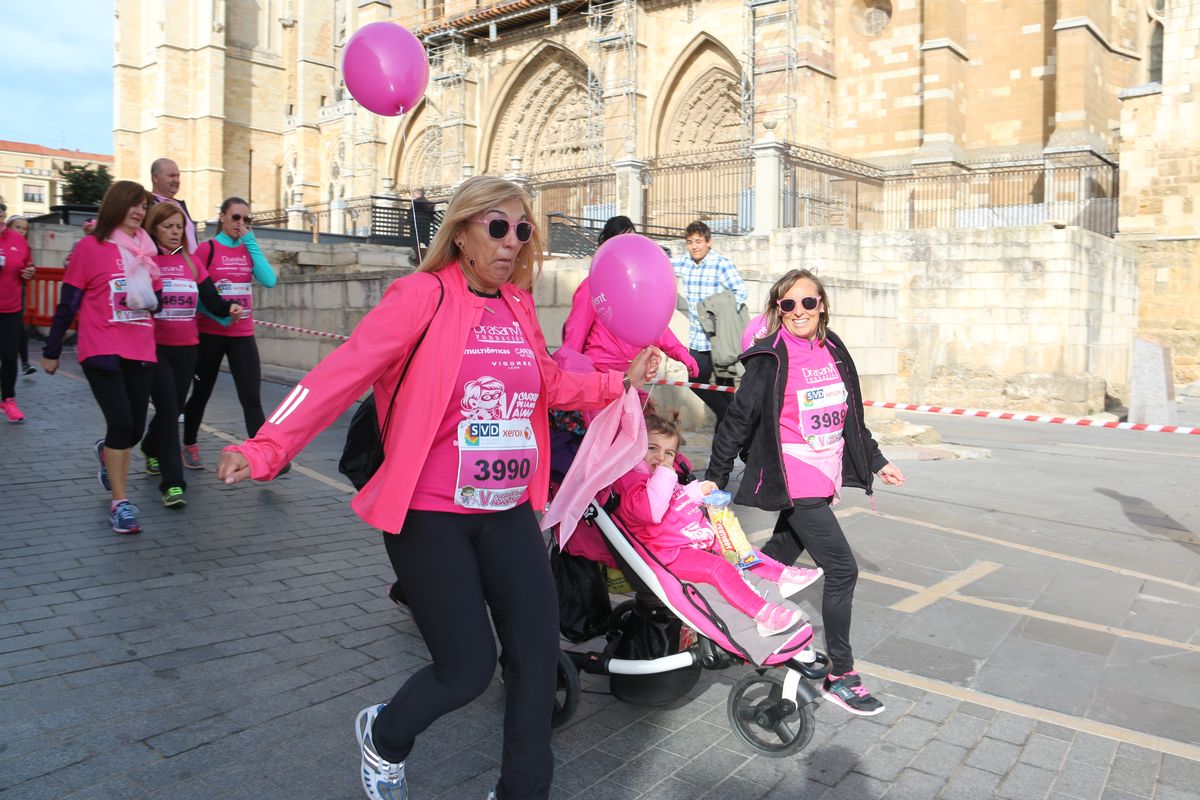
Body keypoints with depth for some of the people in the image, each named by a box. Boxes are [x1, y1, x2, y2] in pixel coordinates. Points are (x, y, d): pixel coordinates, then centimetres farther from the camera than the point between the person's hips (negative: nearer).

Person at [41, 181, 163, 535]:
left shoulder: (146, 249, 8)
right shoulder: (90, 246, -4)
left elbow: (158, 297, 15)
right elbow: (68, 302, -2)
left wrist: (149, 299, -9)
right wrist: (51, 351, 1)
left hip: (141, 351, 5)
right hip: (101, 351, -4)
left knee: (135, 428, 8)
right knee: (122, 423, -13)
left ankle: (108, 452, 44)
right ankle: (120, 502, 2)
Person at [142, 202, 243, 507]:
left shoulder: (191, 262, 10)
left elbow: (212, 300, 3)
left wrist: (229, 308, -15)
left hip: (187, 348, 5)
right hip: (154, 347, -4)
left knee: (174, 408, 15)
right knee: (168, 410, -11)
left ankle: (151, 448, 45)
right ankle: (173, 482, -8)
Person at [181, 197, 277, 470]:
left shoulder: (249, 250, 8)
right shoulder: (206, 249, -5)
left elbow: (269, 280, -9)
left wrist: (251, 242, -9)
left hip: (243, 335, 3)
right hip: (210, 334, -3)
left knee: (252, 398, -7)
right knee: (202, 392, 12)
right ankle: (189, 446, 32)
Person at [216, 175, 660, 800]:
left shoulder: (519, 305, 7)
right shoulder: (423, 296, -12)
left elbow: (550, 384, 22)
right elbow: (343, 372, -20)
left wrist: (622, 382, 12)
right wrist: (267, 448, -29)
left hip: (508, 512, 6)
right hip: (431, 516, -6)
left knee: (538, 652, 7)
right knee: (468, 667, -1)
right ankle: (383, 736, 35)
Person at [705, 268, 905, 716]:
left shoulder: (833, 352, 8)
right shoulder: (770, 358, -11)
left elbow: (850, 417, 18)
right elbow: (739, 419, -9)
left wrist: (876, 462, 20)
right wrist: (715, 477, -8)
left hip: (826, 477, 7)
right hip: (794, 480, -7)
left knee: (779, 558, 14)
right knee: (842, 569, -7)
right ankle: (840, 676, 5)